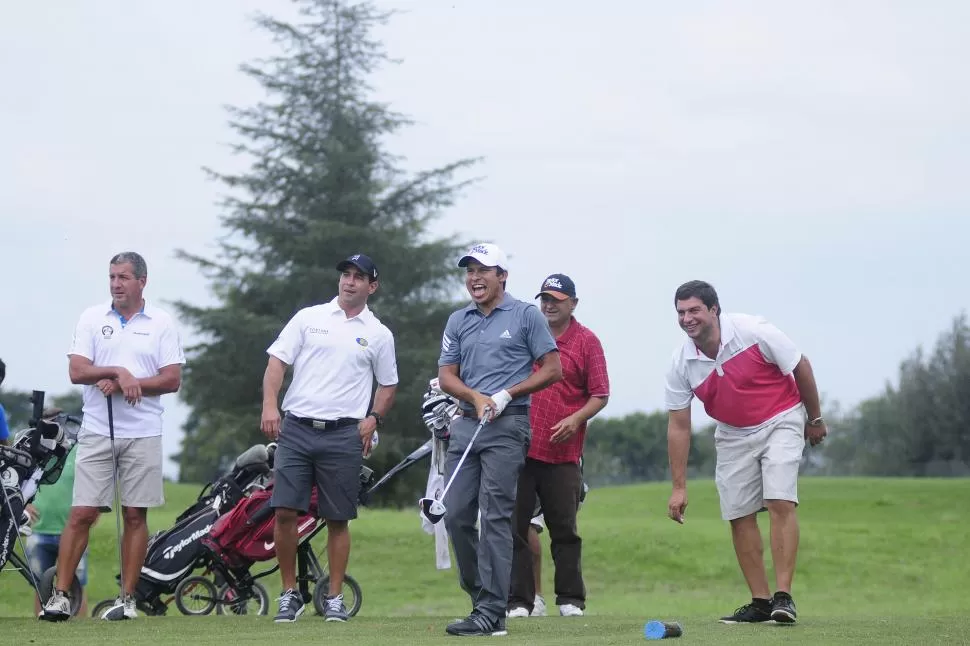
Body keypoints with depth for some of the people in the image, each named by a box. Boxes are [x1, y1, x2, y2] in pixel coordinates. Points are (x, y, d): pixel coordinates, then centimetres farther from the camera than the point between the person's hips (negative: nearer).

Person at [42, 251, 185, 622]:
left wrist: (124, 384, -12)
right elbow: (77, 371, -3)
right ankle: (59, 596, -4)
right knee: (81, 514, -4)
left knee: (135, 515, 2)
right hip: (96, 431, 0)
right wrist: (119, 372, -17)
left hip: (143, 434, 0)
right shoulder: (91, 318, 6)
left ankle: (127, 598, 7)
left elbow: (172, 380, -3)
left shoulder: (162, 323, 4)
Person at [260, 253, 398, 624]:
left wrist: (374, 418, 1)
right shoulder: (309, 318, 8)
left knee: (338, 520, 2)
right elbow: (277, 361, 4)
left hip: (344, 435, 0)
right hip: (296, 427, 0)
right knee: (284, 511, -6)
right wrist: (270, 404, -10)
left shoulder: (378, 335, 9)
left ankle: (335, 598, 11)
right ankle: (290, 593, 6)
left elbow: (388, 384, 17)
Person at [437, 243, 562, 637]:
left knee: (495, 516, -10)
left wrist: (507, 394, -9)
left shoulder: (526, 316, 2)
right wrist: (476, 397, -7)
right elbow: (446, 376, 12)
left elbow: (553, 369, 0)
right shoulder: (458, 322, 16)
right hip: (466, 423, 6)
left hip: (507, 426, -5)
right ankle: (480, 594, 17)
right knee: (456, 514, 1)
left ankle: (492, 612, -12)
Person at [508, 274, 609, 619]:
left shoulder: (587, 341, 2)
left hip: (561, 451, -2)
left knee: (564, 529, 3)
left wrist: (577, 419, -14)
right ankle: (519, 600, 3)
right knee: (514, 526, -1)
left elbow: (600, 394, 2)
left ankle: (571, 599, 11)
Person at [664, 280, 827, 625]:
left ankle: (783, 596, -20)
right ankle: (760, 601, 5)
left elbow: (801, 367, -8)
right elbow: (678, 426, -5)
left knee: (780, 502, -19)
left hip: (780, 422, -4)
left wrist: (815, 419, 1)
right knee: (740, 516, -3)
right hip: (732, 435, 4)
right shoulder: (681, 364, -12)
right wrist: (679, 486, -7)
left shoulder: (753, 332, -23)